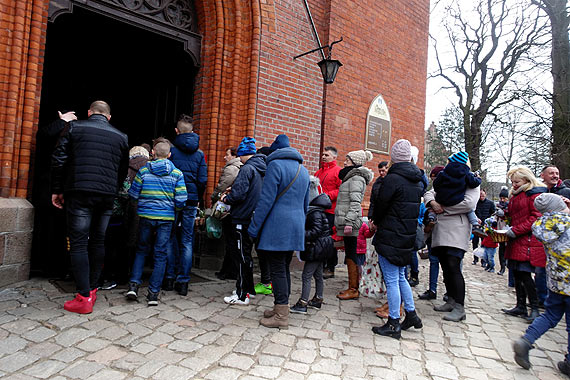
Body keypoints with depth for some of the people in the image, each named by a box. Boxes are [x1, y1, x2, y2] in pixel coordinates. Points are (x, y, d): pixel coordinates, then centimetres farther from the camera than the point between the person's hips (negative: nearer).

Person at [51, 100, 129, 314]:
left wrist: (57, 190, 7)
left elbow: (58, 160, 0)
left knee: (79, 244, -1)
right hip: (107, 196, 3)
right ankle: (92, 290, 20)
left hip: (79, 193, -3)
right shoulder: (121, 136, 12)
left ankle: (84, 298, -2)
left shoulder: (74, 127, 5)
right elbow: (123, 171, 13)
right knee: (98, 242, 13)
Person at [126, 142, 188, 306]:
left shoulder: (143, 170, 0)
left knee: (141, 250, 19)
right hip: (166, 218, -1)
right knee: (160, 255, 5)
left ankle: (134, 284, 11)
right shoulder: (177, 173, -2)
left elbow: (133, 194, 2)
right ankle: (153, 293, 8)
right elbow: (181, 199, -6)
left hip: (146, 215, 1)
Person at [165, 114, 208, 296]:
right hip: (191, 201, 2)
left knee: (171, 239, 11)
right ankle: (183, 281, 8)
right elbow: (203, 180, 0)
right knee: (187, 241, 6)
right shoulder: (200, 154, 4)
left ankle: (170, 277, 15)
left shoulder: (171, 151, -3)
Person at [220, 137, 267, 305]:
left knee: (241, 255, -2)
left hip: (243, 219, -9)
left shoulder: (247, 168, -15)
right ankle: (249, 289, 29)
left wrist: (226, 199, -2)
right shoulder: (262, 169, 12)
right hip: (254, 218, 9)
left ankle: (242, 295, 5)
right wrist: (232, 193, 19)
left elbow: (238, 194, -22)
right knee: (246, 254, 18)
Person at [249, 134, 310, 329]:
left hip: (277, 228, -8)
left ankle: (281, 316, 4)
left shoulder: (275, 165, -7)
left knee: (277, 270, -1)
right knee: (284, 268, 15)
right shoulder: (303, 169, 18)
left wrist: (254, 226, -10)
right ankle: (280, 308, 24)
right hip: (295, 229, 8)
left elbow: (267, 200, -14)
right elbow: (305, 204, 21)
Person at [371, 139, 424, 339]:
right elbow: (416, 207, 15)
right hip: (408, 236, 8)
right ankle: (411, 314, 29)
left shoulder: (392, 179, -17)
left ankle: (393, 324, 9)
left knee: (391, 280, 0)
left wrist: (376, 223, 9)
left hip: (390, 237, -8)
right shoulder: (418, 181, 9)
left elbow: (380, 204, -11)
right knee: (400, 277, 21)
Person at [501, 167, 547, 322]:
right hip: (516, 242, 8)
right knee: (517, 274, 9)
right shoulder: (515, 196, 21)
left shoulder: (534, 194, -6)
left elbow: (537, 218, -14)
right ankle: (521, 307, 16)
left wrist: (516, 230, -16)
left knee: (524, 273, -9)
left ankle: (535, 308, 3)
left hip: (528, 241, -8)